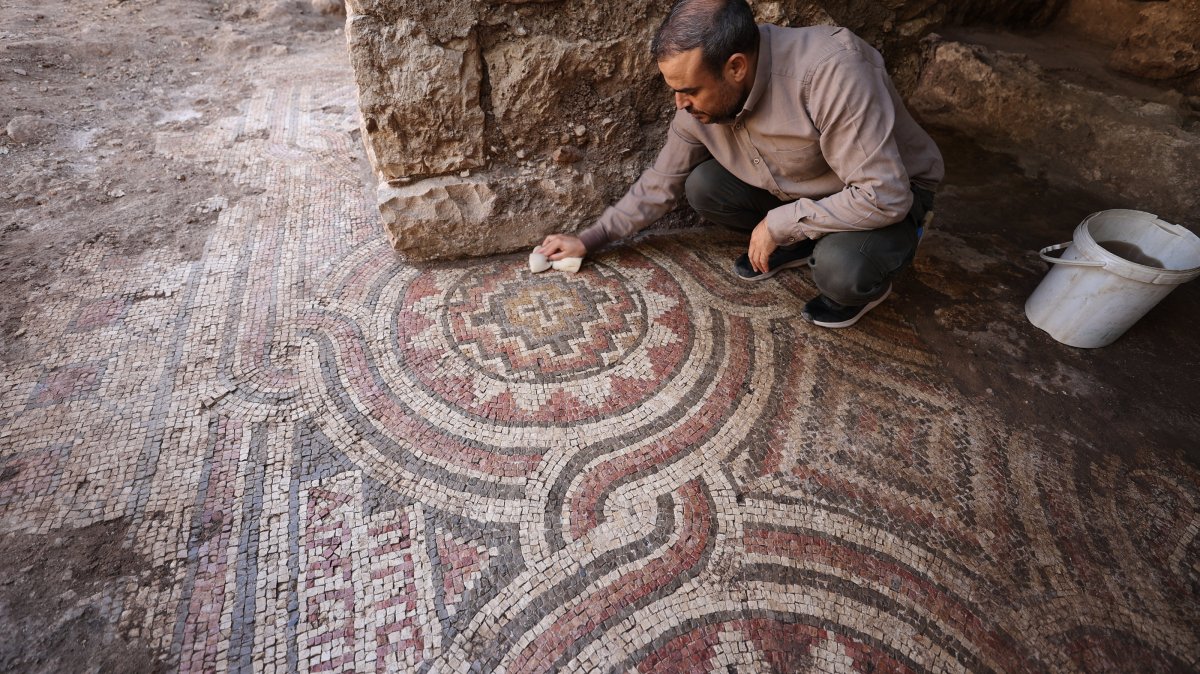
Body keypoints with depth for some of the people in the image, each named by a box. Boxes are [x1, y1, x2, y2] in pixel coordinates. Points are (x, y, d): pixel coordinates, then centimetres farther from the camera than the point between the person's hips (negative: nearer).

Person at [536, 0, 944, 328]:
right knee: (702, 186, -12)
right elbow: (661, 183, -3)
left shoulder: (831, 72, -37)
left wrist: (778, 224, -29)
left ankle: (866, 279, 2)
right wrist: (589, 240, -3)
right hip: (796, 189, 6)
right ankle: (799, 246, 7)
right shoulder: (699, 101, -16)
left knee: (841, 271, -36)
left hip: (888, 195, -5)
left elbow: (882, 196, -36)